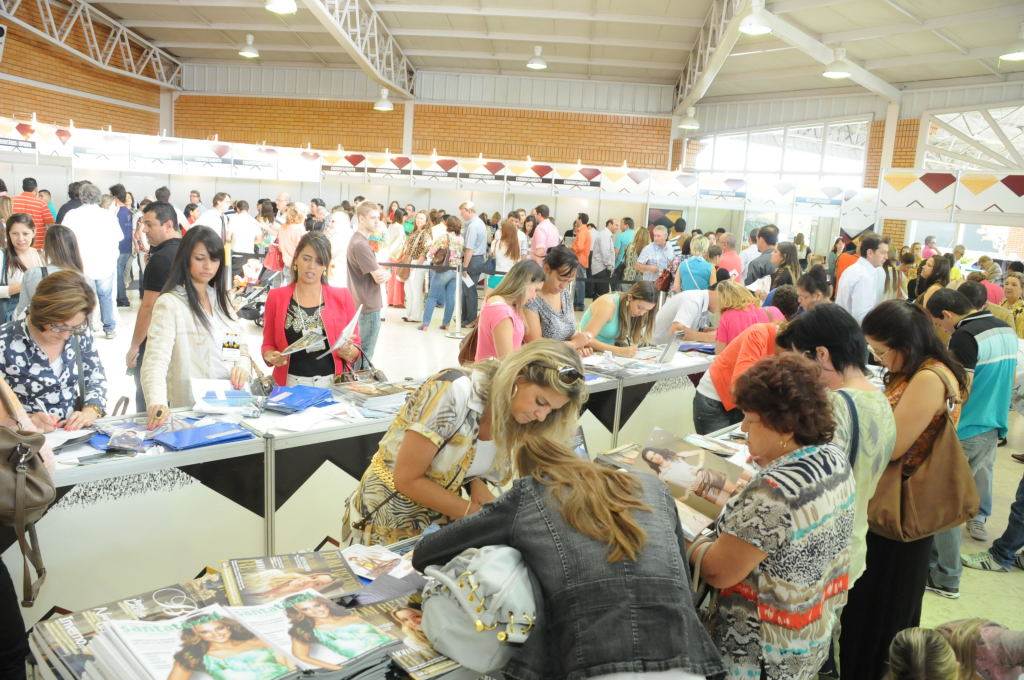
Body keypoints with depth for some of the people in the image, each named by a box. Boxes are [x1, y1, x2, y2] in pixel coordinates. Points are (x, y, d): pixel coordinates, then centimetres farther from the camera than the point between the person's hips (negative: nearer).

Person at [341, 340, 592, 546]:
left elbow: (466, 460, 4)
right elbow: (408, 479, -24)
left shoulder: (509, 407, -7)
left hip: (441, 518, 6)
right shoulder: (454, 392, -28)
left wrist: (477, 486, -16)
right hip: (389, 525, -6)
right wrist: (474, 513, -20)